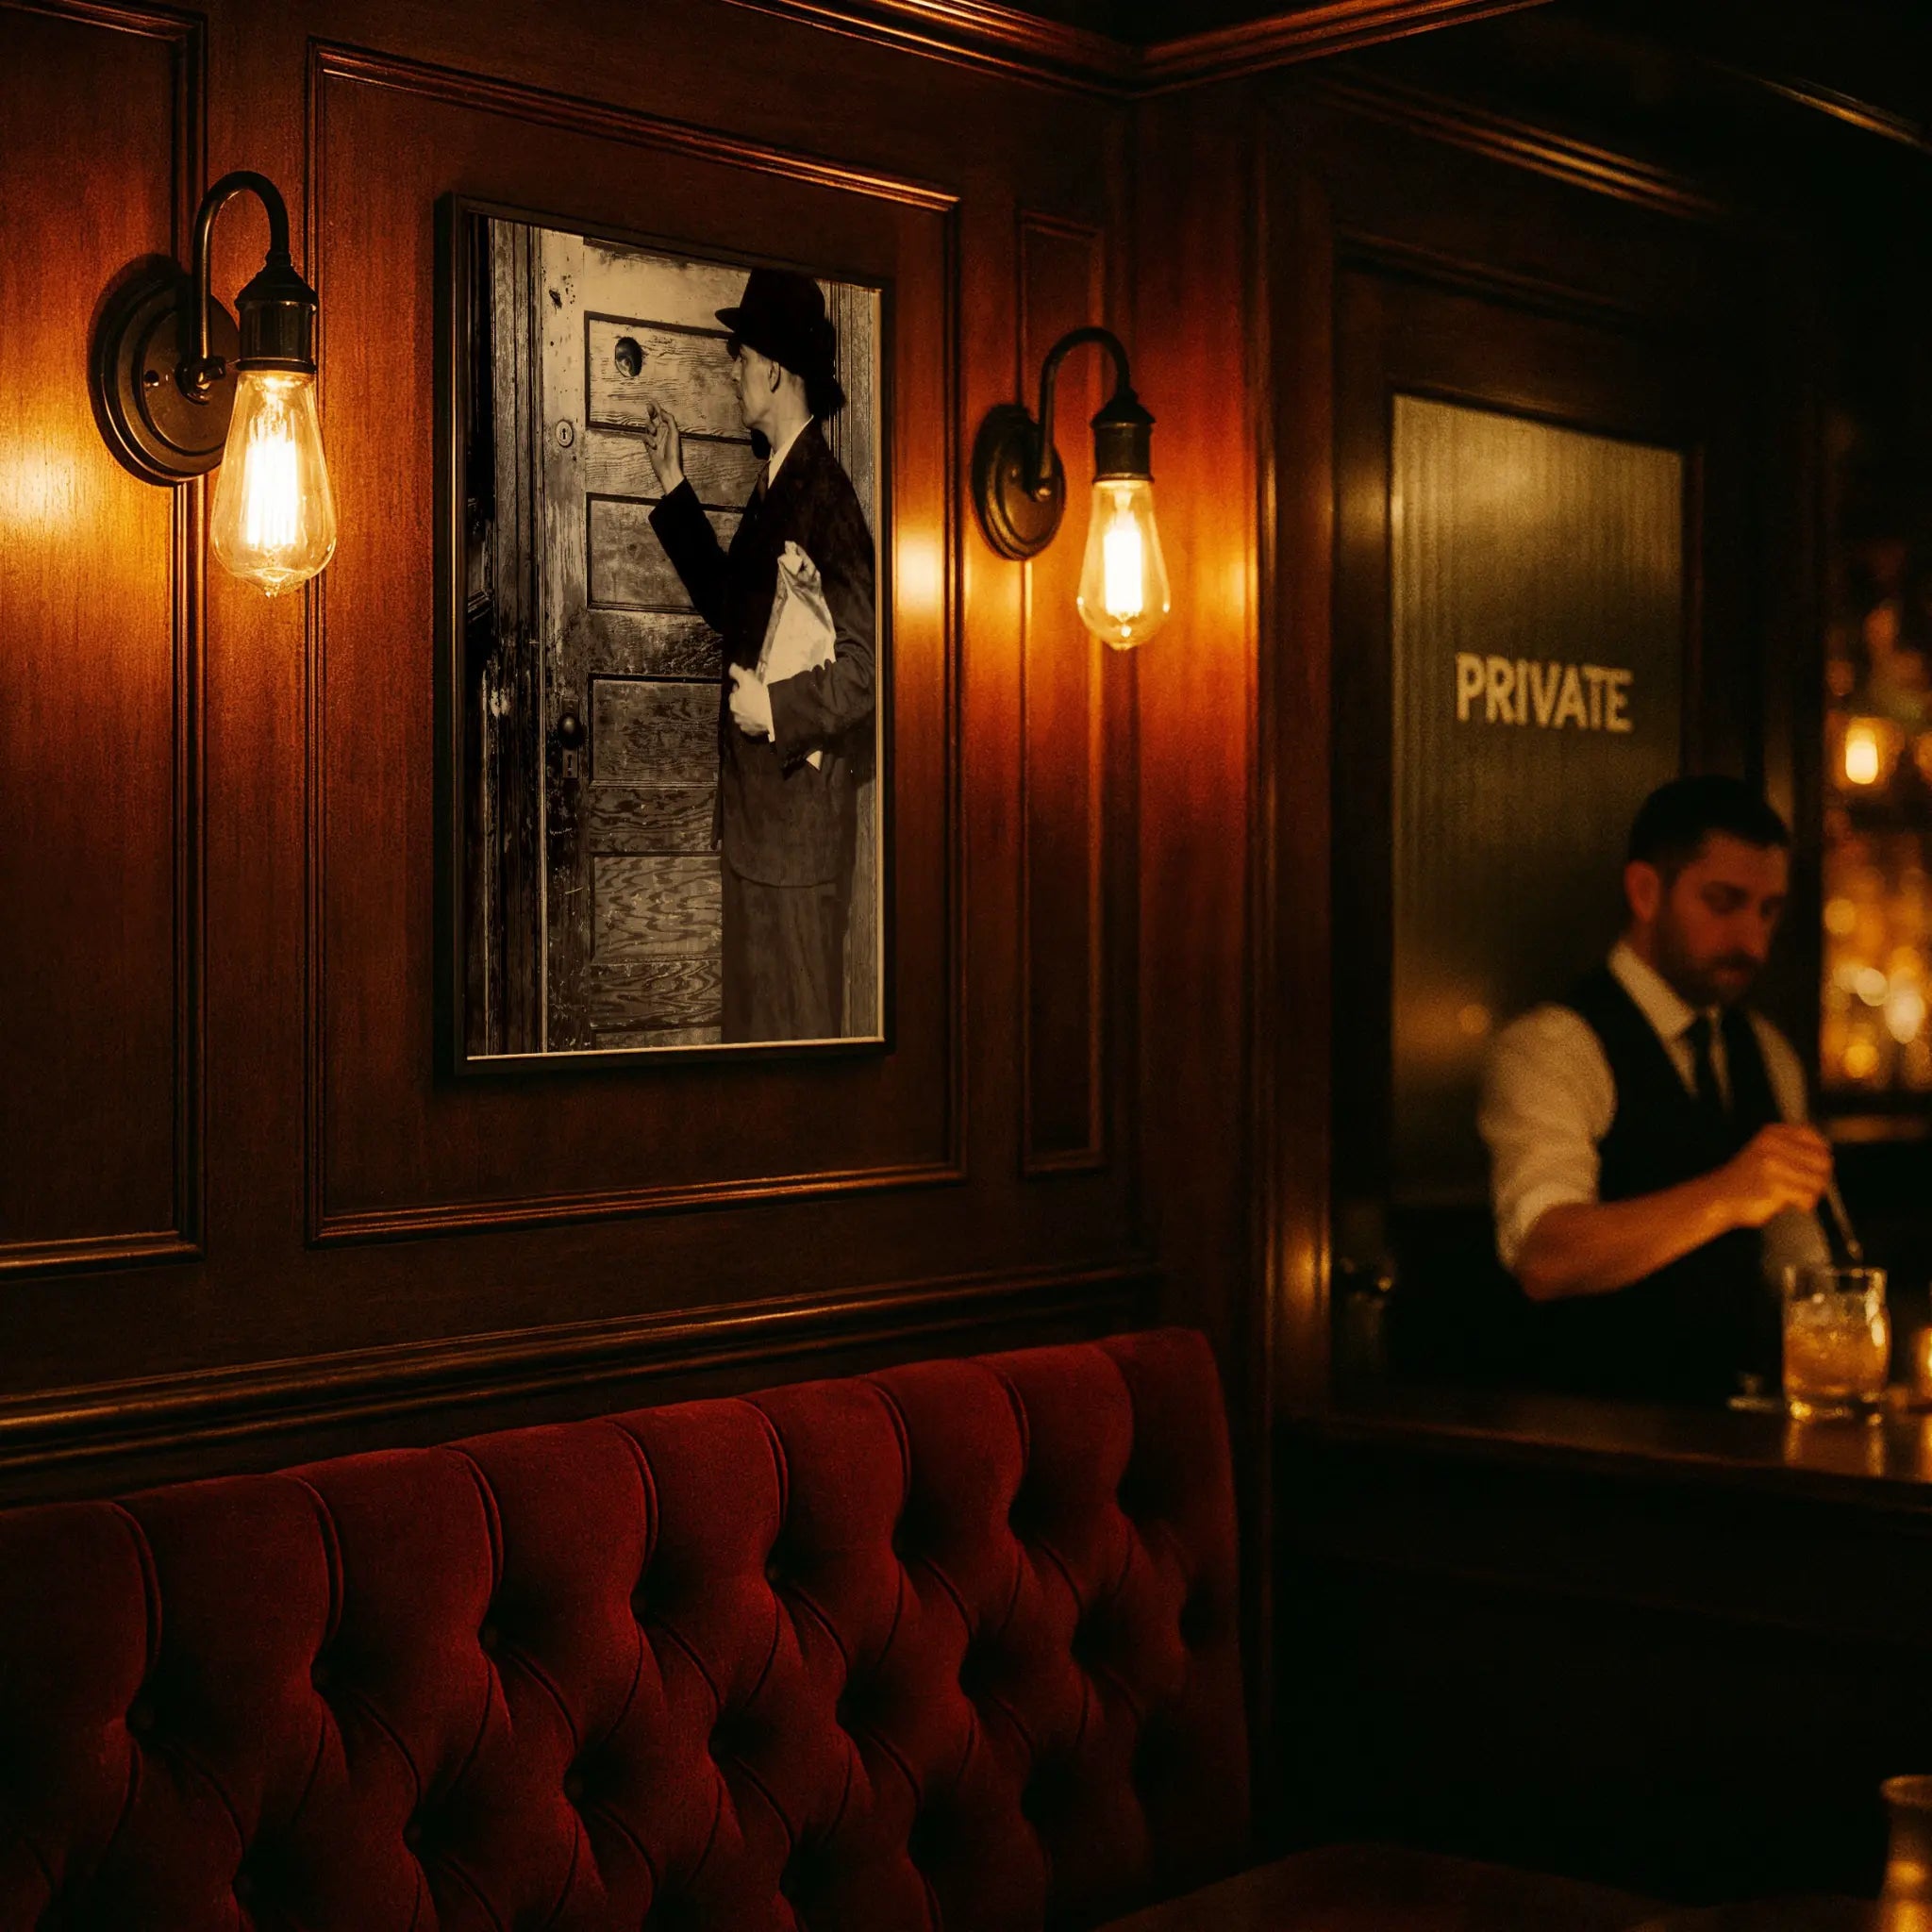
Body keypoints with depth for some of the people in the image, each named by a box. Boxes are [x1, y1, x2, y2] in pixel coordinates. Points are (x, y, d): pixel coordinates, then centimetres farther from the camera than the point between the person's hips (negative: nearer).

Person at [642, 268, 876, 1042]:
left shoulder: (824, 494, -17)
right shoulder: (773, 485, 12)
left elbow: (864, 665, -22)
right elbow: (728, 603, 26)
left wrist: (777, 705, -25)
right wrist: (674, 488, 25)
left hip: (800, 812, -10)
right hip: (752, 808, 10)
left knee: (797, 1026, -1)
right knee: (749, 1022, 17)